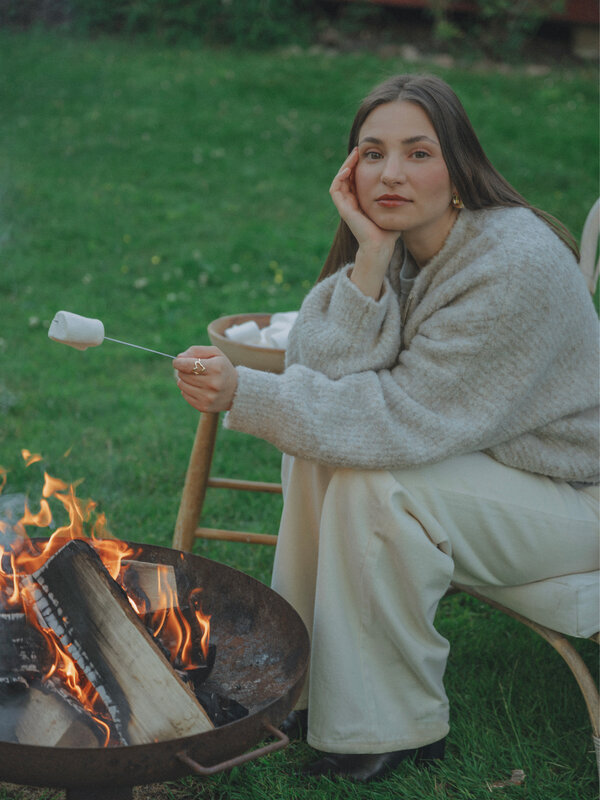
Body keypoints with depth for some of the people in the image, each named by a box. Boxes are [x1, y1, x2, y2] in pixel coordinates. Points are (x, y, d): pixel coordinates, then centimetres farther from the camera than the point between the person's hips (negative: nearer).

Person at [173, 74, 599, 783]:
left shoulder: (517, 266, -29)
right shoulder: (394, 244, -6)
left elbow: (405, 417, -32)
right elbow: (326, 383, -17)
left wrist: (244, 395, -38)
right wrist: (371, 260, -28)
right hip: (468, 451, 7)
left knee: (373, 482, -27)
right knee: (316, 447, -13)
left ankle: (394, 729, -9)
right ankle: (307, 684, 2)